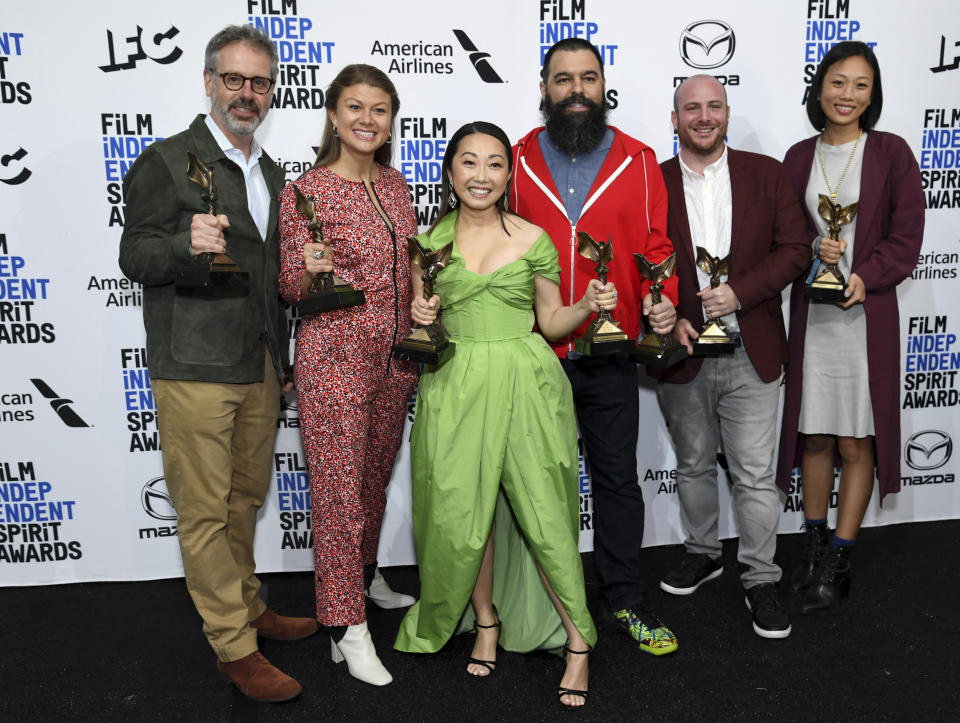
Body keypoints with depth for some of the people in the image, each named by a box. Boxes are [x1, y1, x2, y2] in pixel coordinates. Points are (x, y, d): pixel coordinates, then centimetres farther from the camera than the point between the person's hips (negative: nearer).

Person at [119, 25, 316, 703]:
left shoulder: (271, 172, 16)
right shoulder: (165, 161, -4)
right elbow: (135, 257, -7)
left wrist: (282, 360, 20)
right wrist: (186, 243, -29)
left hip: (259, 369, 7)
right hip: (195, 371, -6)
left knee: (246, 500, 17)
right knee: (206, 512, 1)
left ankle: (247, 606, 33)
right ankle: (235, 647, 13)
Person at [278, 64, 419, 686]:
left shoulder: (395, 184, 9)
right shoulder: (306, 191, -9)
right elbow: (292, 290, -6)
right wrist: (310, 269, -26)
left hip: (395, 355, 6)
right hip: (334, 357, -6)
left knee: (377, 476, 19)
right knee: (339, 490, 0)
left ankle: (365, 574, 41)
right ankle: (348, 627, 13)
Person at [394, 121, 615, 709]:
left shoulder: (534, 240, 3)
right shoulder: (430, 242, 7)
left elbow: (551, 322, 9)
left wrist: (589, 306, -9)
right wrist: (420, 319, -7)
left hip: (524, 387, -2)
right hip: (455, 389, 2)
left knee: (544, 515, -3)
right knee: (462, 515, 6)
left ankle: (579, 641, 15)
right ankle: (486, 622, 30)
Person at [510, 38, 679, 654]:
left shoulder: (638, 161, 3)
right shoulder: (516, 163, 3)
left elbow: (656, 247, 2)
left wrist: (662, 300, -16)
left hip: (610, 356, 0)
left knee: (618, 478, 9)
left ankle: (627, 600, 26)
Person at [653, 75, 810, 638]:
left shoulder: (766, 173, 3)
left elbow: (794, 250, -1)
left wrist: (739, 293, -15)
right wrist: (668, 320, -12)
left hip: (752, 354, -1)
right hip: (684, 353, 1)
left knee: (756, 474, 3)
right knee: (693, 465, 17)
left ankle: (761, 578, 20)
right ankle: (702, 554, 37)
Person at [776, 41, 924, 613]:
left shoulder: (892, 153, -1)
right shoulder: (799, 157, 8)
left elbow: (906, 239, -2)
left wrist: (866, 277, -18)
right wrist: (812, 248, -10)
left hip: (866, 313, -2)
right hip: (810, 312, 3)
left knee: (857, 442, 2)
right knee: (815, 436, 9)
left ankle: (839, 561, 16)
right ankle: (815, 543, 26)